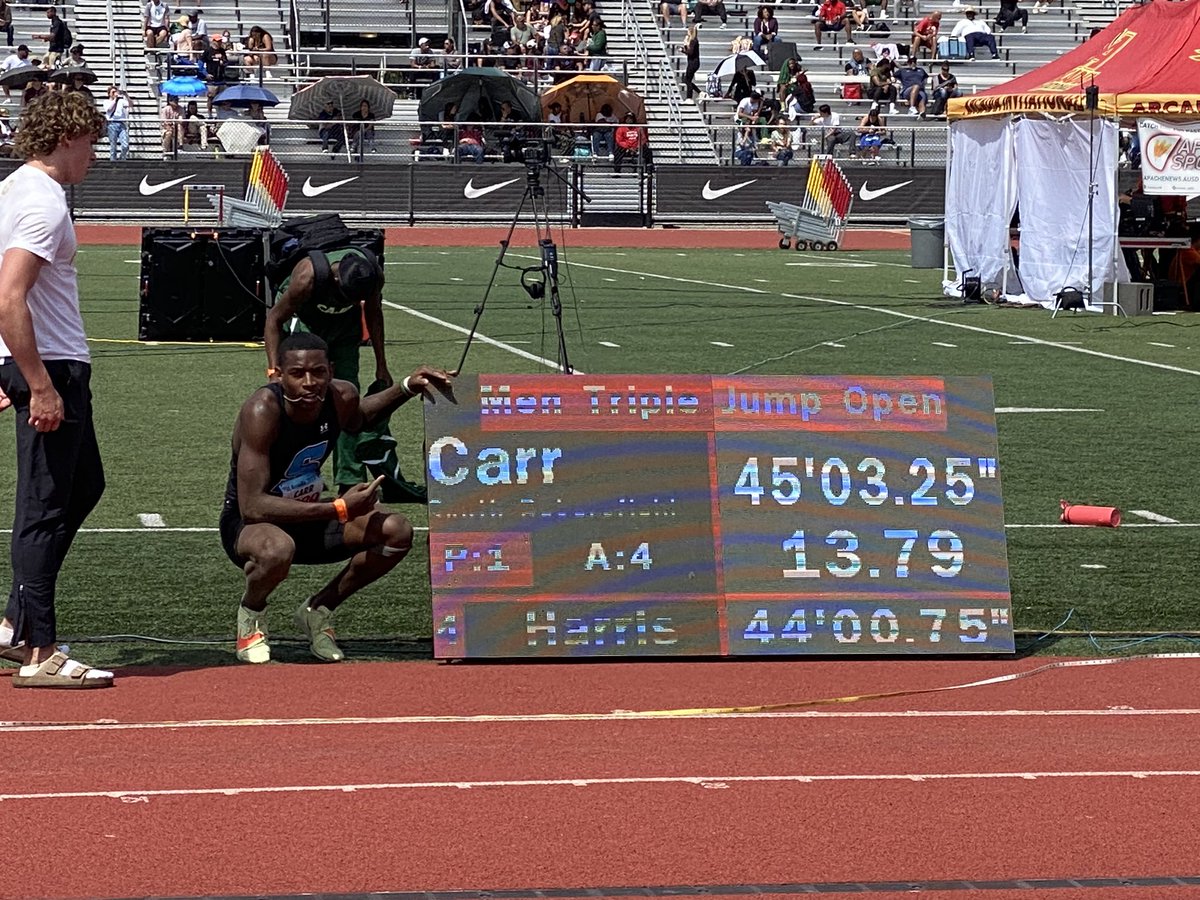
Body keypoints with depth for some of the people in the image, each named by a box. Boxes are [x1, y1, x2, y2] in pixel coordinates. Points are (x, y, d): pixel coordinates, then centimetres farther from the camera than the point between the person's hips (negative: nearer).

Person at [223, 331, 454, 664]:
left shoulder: (341, 396, -11)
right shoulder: (262, 411, -30)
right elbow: (252, 506, -35)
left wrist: (408, 388, 2)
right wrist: (338, 510, -36)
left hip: (306, 517, 7)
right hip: (246, 525, -6)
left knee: (397, 532, -10)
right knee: (278, 549, -41)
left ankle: (317, 611, 9)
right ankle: (251, 612, -4)